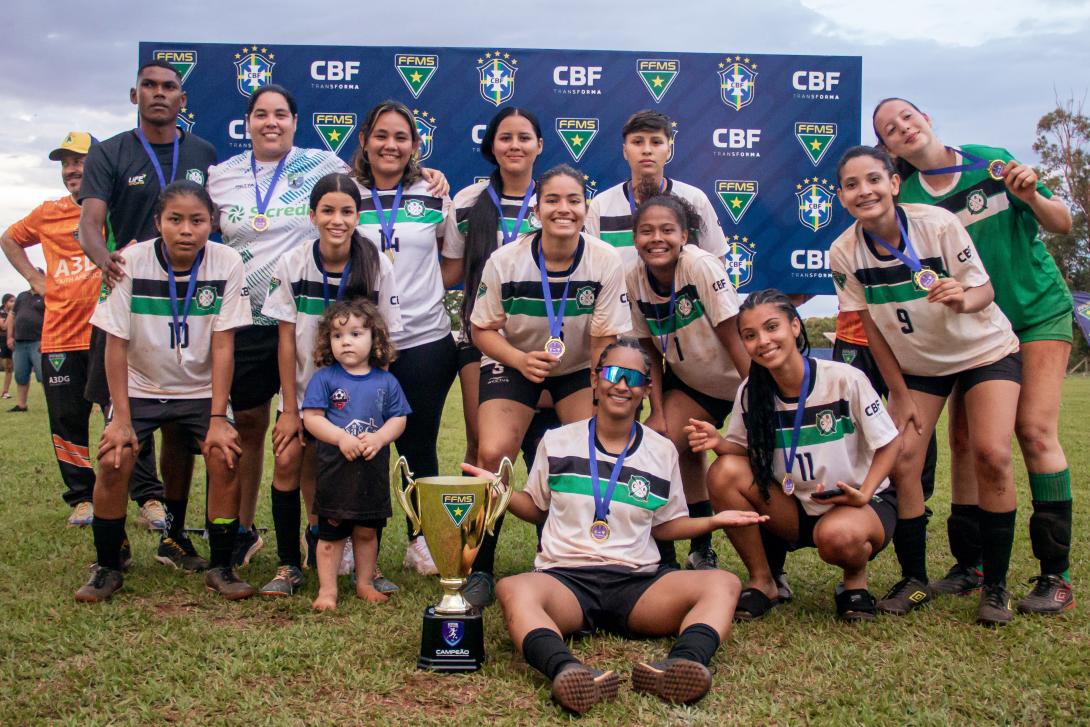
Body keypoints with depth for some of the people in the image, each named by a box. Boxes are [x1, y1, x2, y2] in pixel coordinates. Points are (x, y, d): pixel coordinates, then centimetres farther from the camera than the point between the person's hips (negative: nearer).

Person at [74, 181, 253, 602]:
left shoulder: (227, 263, -16)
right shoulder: (131, 262, -17)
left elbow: (222, 346, -14)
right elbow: (116, 344, -13)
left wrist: (218, 418, -18)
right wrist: (121, 419, -17)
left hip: (202, 389, 0)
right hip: (140, 388, 0)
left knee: (225, 459, -20)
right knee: (113, 461, -18)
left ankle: (221, 568, -1)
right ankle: (107, 567, 4)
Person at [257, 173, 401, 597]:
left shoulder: (377, 267, -10)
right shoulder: (292, 265, -8)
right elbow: (287, 339, -6)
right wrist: (289, 410, -7)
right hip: (304, 389, 1)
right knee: (288, 461, -14)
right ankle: (289, 564, -1)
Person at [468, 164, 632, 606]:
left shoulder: (605, 262, -17)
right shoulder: (504, 261, -16)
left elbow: (606, 341, -13)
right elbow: (483, 329, -8)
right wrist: (520, 359, -27)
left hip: (580, 370, 1)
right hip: (513, 364, 0)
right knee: (493, 454, -21)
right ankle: (480, 569, 0)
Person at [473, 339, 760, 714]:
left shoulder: (662, 451, 14)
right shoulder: (556, 441, 12)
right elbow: (536, 507, 21)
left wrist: (713, 521, 3)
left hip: (638, 582, 2)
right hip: (565, 578, -1)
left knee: (723, 583, -26)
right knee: (513, 589, -36)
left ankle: (682, 663, -54)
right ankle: (565, 670, -63)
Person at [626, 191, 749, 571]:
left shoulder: (701, 265, -25)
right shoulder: (634, 279, -11)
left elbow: (733, 337, -22)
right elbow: (650, 350, -1)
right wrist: (658, 413, -7)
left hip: (742, 381, -4)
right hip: (689, 383, 5)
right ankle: (701, 551, 12)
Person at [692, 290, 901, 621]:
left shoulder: (845, 379, -18)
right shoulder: (750, 393, -8)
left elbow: (890, 445, -9)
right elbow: (743, 448, 2)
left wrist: (863, 495, -24)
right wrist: (717, 441, -21)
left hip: (864, 503, -4)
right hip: (797, 509, 4)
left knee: (837, 536, -39)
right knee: (725, 472, -21)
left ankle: (856, 577, 0)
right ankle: (762, 582, -5)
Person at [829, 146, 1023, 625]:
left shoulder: (937, 224, -25)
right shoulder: (843, 253, -16)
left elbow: (984, 288, -18)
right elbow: (870, 326, -7)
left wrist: (964, 299, -42)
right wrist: (899, 394, -5)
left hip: (984, 349, -3)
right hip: (916, 364, 3)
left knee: (991, 454, -18)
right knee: (901, 463, -8)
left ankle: (995, 585, -2)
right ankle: (914, 580, 11)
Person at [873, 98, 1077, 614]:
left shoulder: (991, 161, -4)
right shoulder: (906, 201, -4)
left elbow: (1062, 224, 1)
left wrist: (1030, 196, -18)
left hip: (1039, 310, -2)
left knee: (1034, 429, -12)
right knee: (964, 437, -4)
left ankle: (1056, 573, -7)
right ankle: (969, 564, 7)